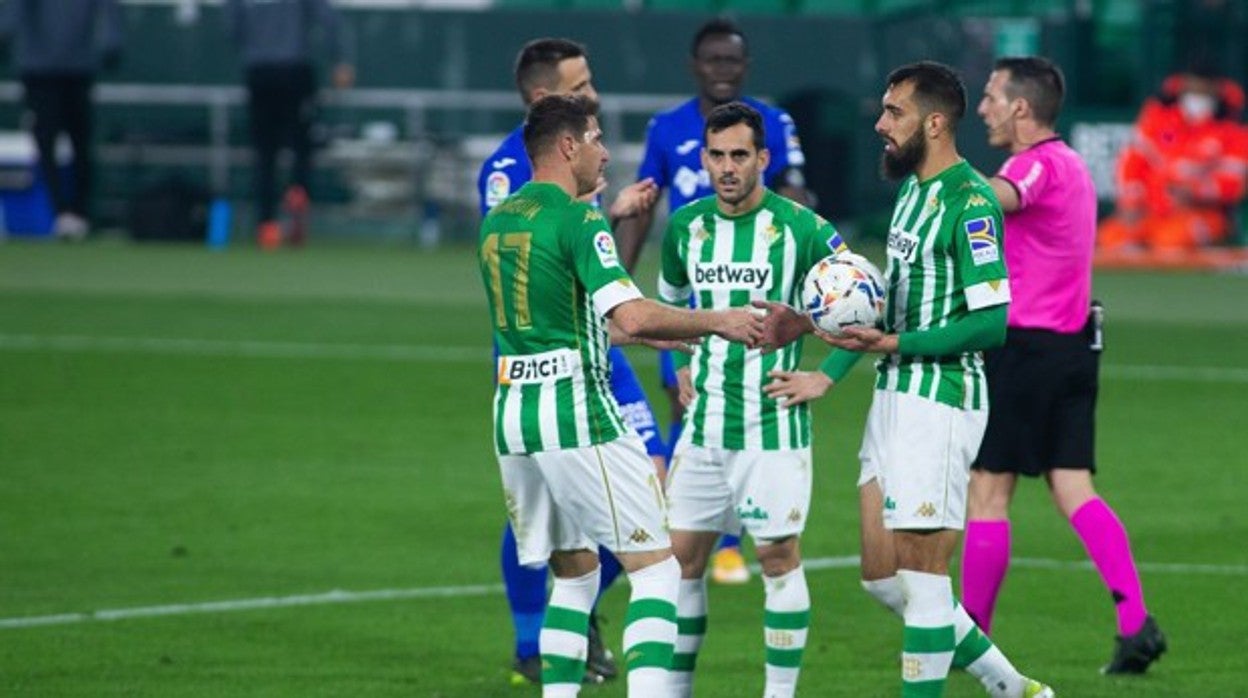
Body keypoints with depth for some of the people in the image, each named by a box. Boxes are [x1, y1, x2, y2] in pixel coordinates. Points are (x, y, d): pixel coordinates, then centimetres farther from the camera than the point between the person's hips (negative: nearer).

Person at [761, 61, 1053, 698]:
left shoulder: (969, 202, -15)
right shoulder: (912, 190, 14)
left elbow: (992, 321, -20)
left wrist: (894, 345, -24)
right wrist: (827, 375, 18)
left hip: (941, 400, -10)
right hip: (893, 398, 10)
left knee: (921, 576, -5)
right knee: (882, 577, 11)